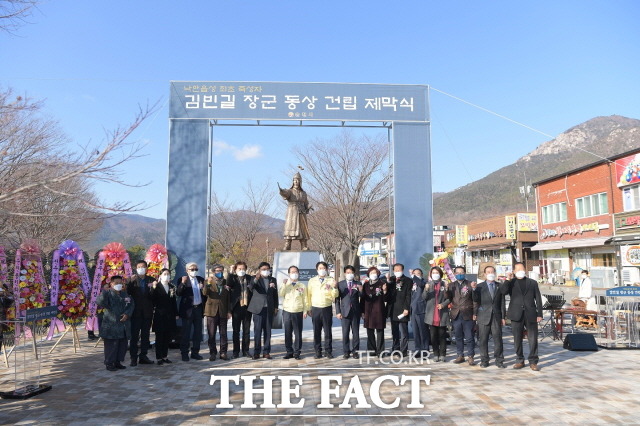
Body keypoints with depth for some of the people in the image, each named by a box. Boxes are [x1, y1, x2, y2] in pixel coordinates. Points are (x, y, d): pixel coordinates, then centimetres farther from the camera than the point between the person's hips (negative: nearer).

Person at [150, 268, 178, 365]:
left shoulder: (172, 287, 10)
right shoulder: (156, 286, -3)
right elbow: (153, 300, -12)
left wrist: (176, 313, 11)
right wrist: (153, 289, -23)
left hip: (170, 316, 4)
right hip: (159, 315, -4)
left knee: (167, 337, 8)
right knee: (159, 337, 1)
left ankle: (165, 356, 18)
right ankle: (159, 358, 8)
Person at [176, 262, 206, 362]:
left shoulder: (201, 279, 10)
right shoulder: (183, 280, -3)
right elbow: (178, 293, -15)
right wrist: (182, 283, -26)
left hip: (198, 308, 5)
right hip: (188, 309, -4)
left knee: (198, 332, 9)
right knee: (186, 333, 1)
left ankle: (195, 352, 19)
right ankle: (184, 353, 10)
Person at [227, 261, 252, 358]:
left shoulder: (249, 278, 6)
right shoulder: (233, 278, 0)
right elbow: (228, 284, -22)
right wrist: (230, 273, -19)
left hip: (247, 307, 2)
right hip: (237, 307, -2)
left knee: (247, 331, 8)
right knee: (236, 331, 6)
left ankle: (245, 350, 17)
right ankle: (236, 351, 15)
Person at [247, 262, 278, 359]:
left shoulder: (273, 280, 10)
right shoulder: (255, 279, 0)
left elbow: (275, 294, 13)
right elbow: (250, 287, -20)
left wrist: (276, 307, 8)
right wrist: (255, 279, -39)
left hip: (269, 309, 3)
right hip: (258, 308, -3)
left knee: (268, 331, 6)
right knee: (257, 331, -1)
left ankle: (266, 352, 13)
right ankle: (256, 352, 6)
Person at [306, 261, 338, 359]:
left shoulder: (331, 280, 5)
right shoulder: (312, 281, 8)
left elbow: (334, 296, 0)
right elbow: (309, 295, 10)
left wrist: (335, 287, -19)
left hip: (327, 309, -1)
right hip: (315, 309, 1)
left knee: (328, 331, 2)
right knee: (316, 331, 4)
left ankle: (328, 351, 11)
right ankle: (318, 352, 12)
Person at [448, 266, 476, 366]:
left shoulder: (469, 284, 2)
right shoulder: (452, 285, 10)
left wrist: (474, 289, -22)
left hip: (468, 315, -3)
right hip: (456, 315, 3)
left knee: (469, 337, 2)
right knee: (458, 337, 10)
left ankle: (470, 357, 11)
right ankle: (460, 356, 20)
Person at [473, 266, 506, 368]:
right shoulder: (479, 287, 5)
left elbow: (502, 303, 11)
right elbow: (475, 301, 4)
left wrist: (503, 317, 7)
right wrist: (475, 313, -4)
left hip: (496, 317, 1)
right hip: (483, 317, -1)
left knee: (498, 339, 0)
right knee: (483, 340, 2)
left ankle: (499, 361, 11)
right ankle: (484, 361, 12)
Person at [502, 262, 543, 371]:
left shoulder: (533, 282, 12)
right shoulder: (511, 283, 9)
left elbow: (538, 299, 9)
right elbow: (504, 292, -10)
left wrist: (539, 314, 2)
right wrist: (508, 280, -13)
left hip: (530, 315, 0)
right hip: (516, 315, 0)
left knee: (533, 339, -1)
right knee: (517, 339, 6)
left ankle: (533, 362, 10)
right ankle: (520, 361, 17)